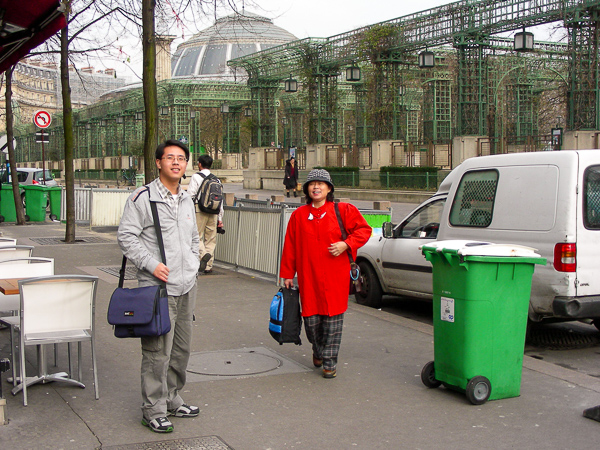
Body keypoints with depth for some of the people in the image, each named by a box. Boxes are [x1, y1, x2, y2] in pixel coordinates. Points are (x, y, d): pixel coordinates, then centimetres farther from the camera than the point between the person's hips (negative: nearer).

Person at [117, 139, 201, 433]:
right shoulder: (143, 197, -7)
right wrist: (151, 264, -18)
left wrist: (193, 264, 14)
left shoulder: (187, 200, 16)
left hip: (187, 287, 7)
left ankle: (172, 400, 28)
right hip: (158, 288, -7)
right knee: (157, 351, -6)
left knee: (182, 348, 14)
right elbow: (126, 236, -11)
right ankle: (154, 411, 4)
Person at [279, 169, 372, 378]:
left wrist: (346, 244, -12)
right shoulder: (299, 215, 7)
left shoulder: (343, 211, 1)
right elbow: (290, 246, 10)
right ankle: (318, 351, 34)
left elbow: (364, 229, 4)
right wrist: (287, 274, 9)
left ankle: (330, 363, 8)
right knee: (311, 319, 4)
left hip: (335, 276, -2)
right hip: (308, 277, 2)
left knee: (333, 318, -3)